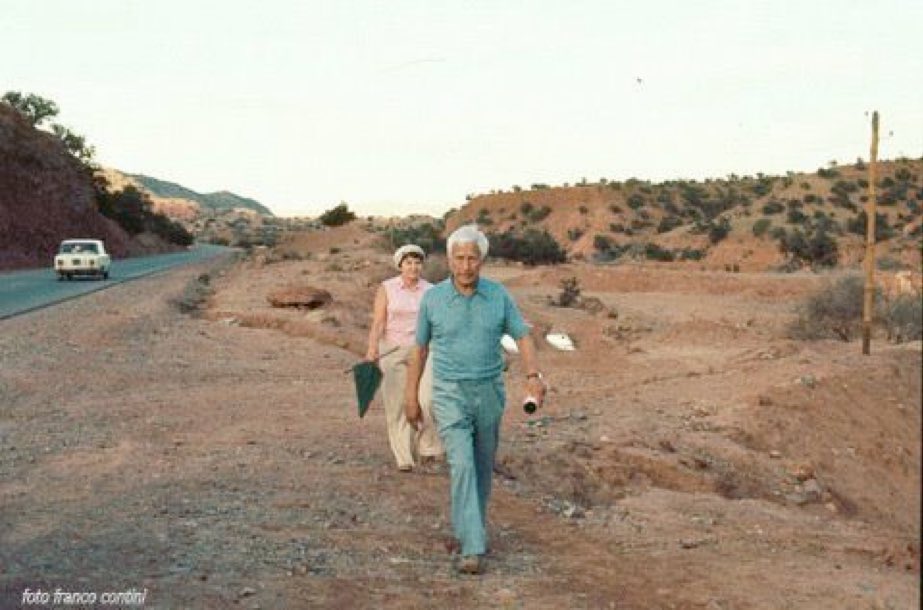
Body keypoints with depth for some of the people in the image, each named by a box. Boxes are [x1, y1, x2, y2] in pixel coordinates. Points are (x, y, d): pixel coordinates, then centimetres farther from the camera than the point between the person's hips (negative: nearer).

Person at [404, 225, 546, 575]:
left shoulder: (498, 295, -4)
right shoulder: (433, 298, -6)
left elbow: (523, 338, -3)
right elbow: (420, 348, 3)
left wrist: (533, 376, -23)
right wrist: (411, 398, 4)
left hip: (489, 392, 2)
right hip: (450, 395, -2)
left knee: (482, 467, 15)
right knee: (462, 466, -16)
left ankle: (469, 528, 37)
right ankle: (473, 549, -16)